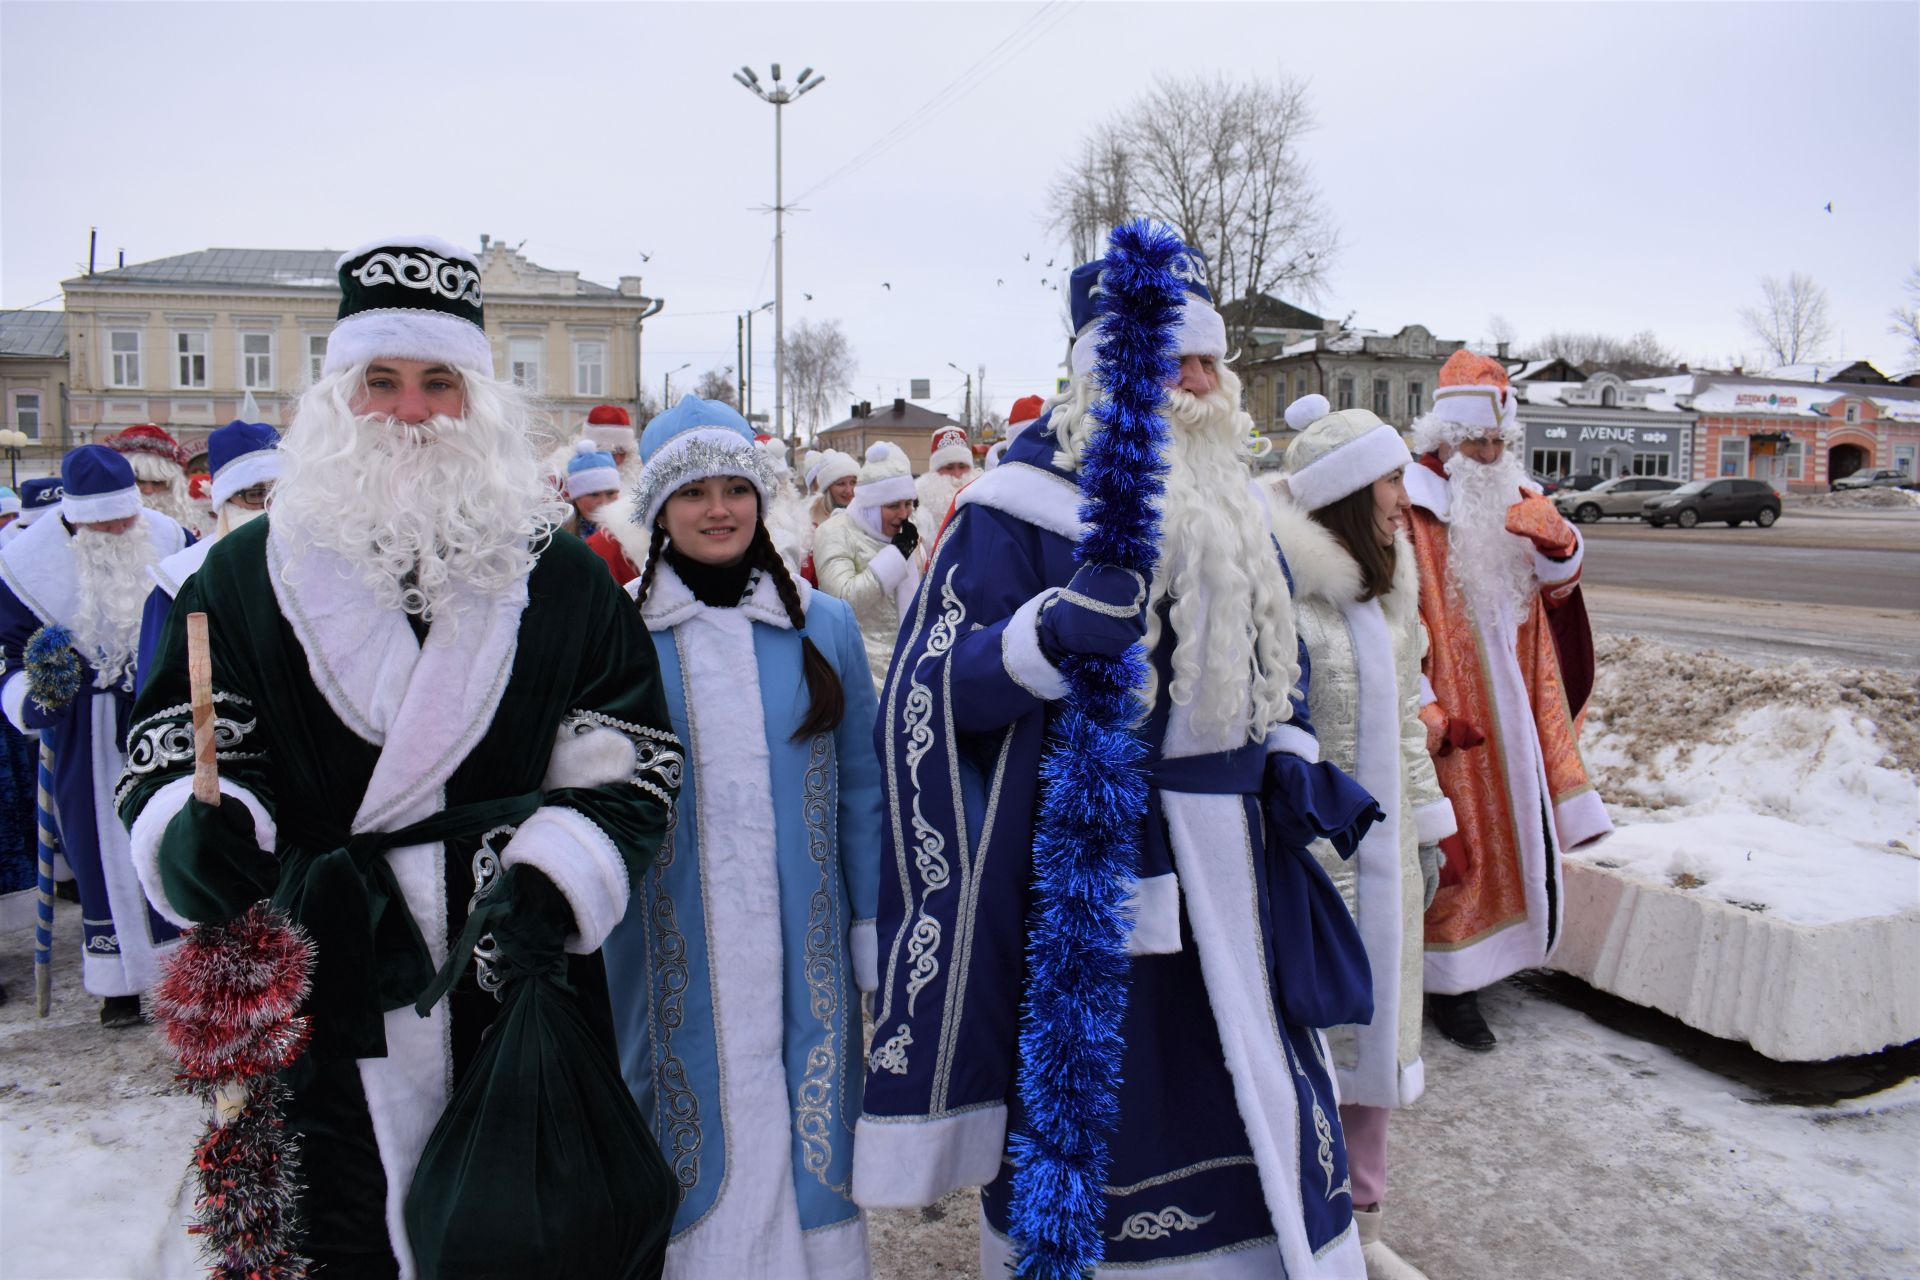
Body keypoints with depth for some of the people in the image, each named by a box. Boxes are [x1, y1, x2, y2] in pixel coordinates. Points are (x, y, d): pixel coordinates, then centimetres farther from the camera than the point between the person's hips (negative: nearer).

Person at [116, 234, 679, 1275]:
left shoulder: (564, 578, 2)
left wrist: (553, 880, -15)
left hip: (519, 995, 0)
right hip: (316, 1007, 1)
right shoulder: (246, 573, 5)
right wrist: (191, 830, -15)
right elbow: (170, 749, 7)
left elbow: (631, 768, 0)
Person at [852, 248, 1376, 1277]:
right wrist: (1049, 632, -32)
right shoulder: (1022, 502, -10)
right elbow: (937, 683, -14)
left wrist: (1291, 760, 7)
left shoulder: (1234, 500, 13)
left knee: (1256, 1088, 15)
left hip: (1225, 857, 7)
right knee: (1091, 1108, 5)